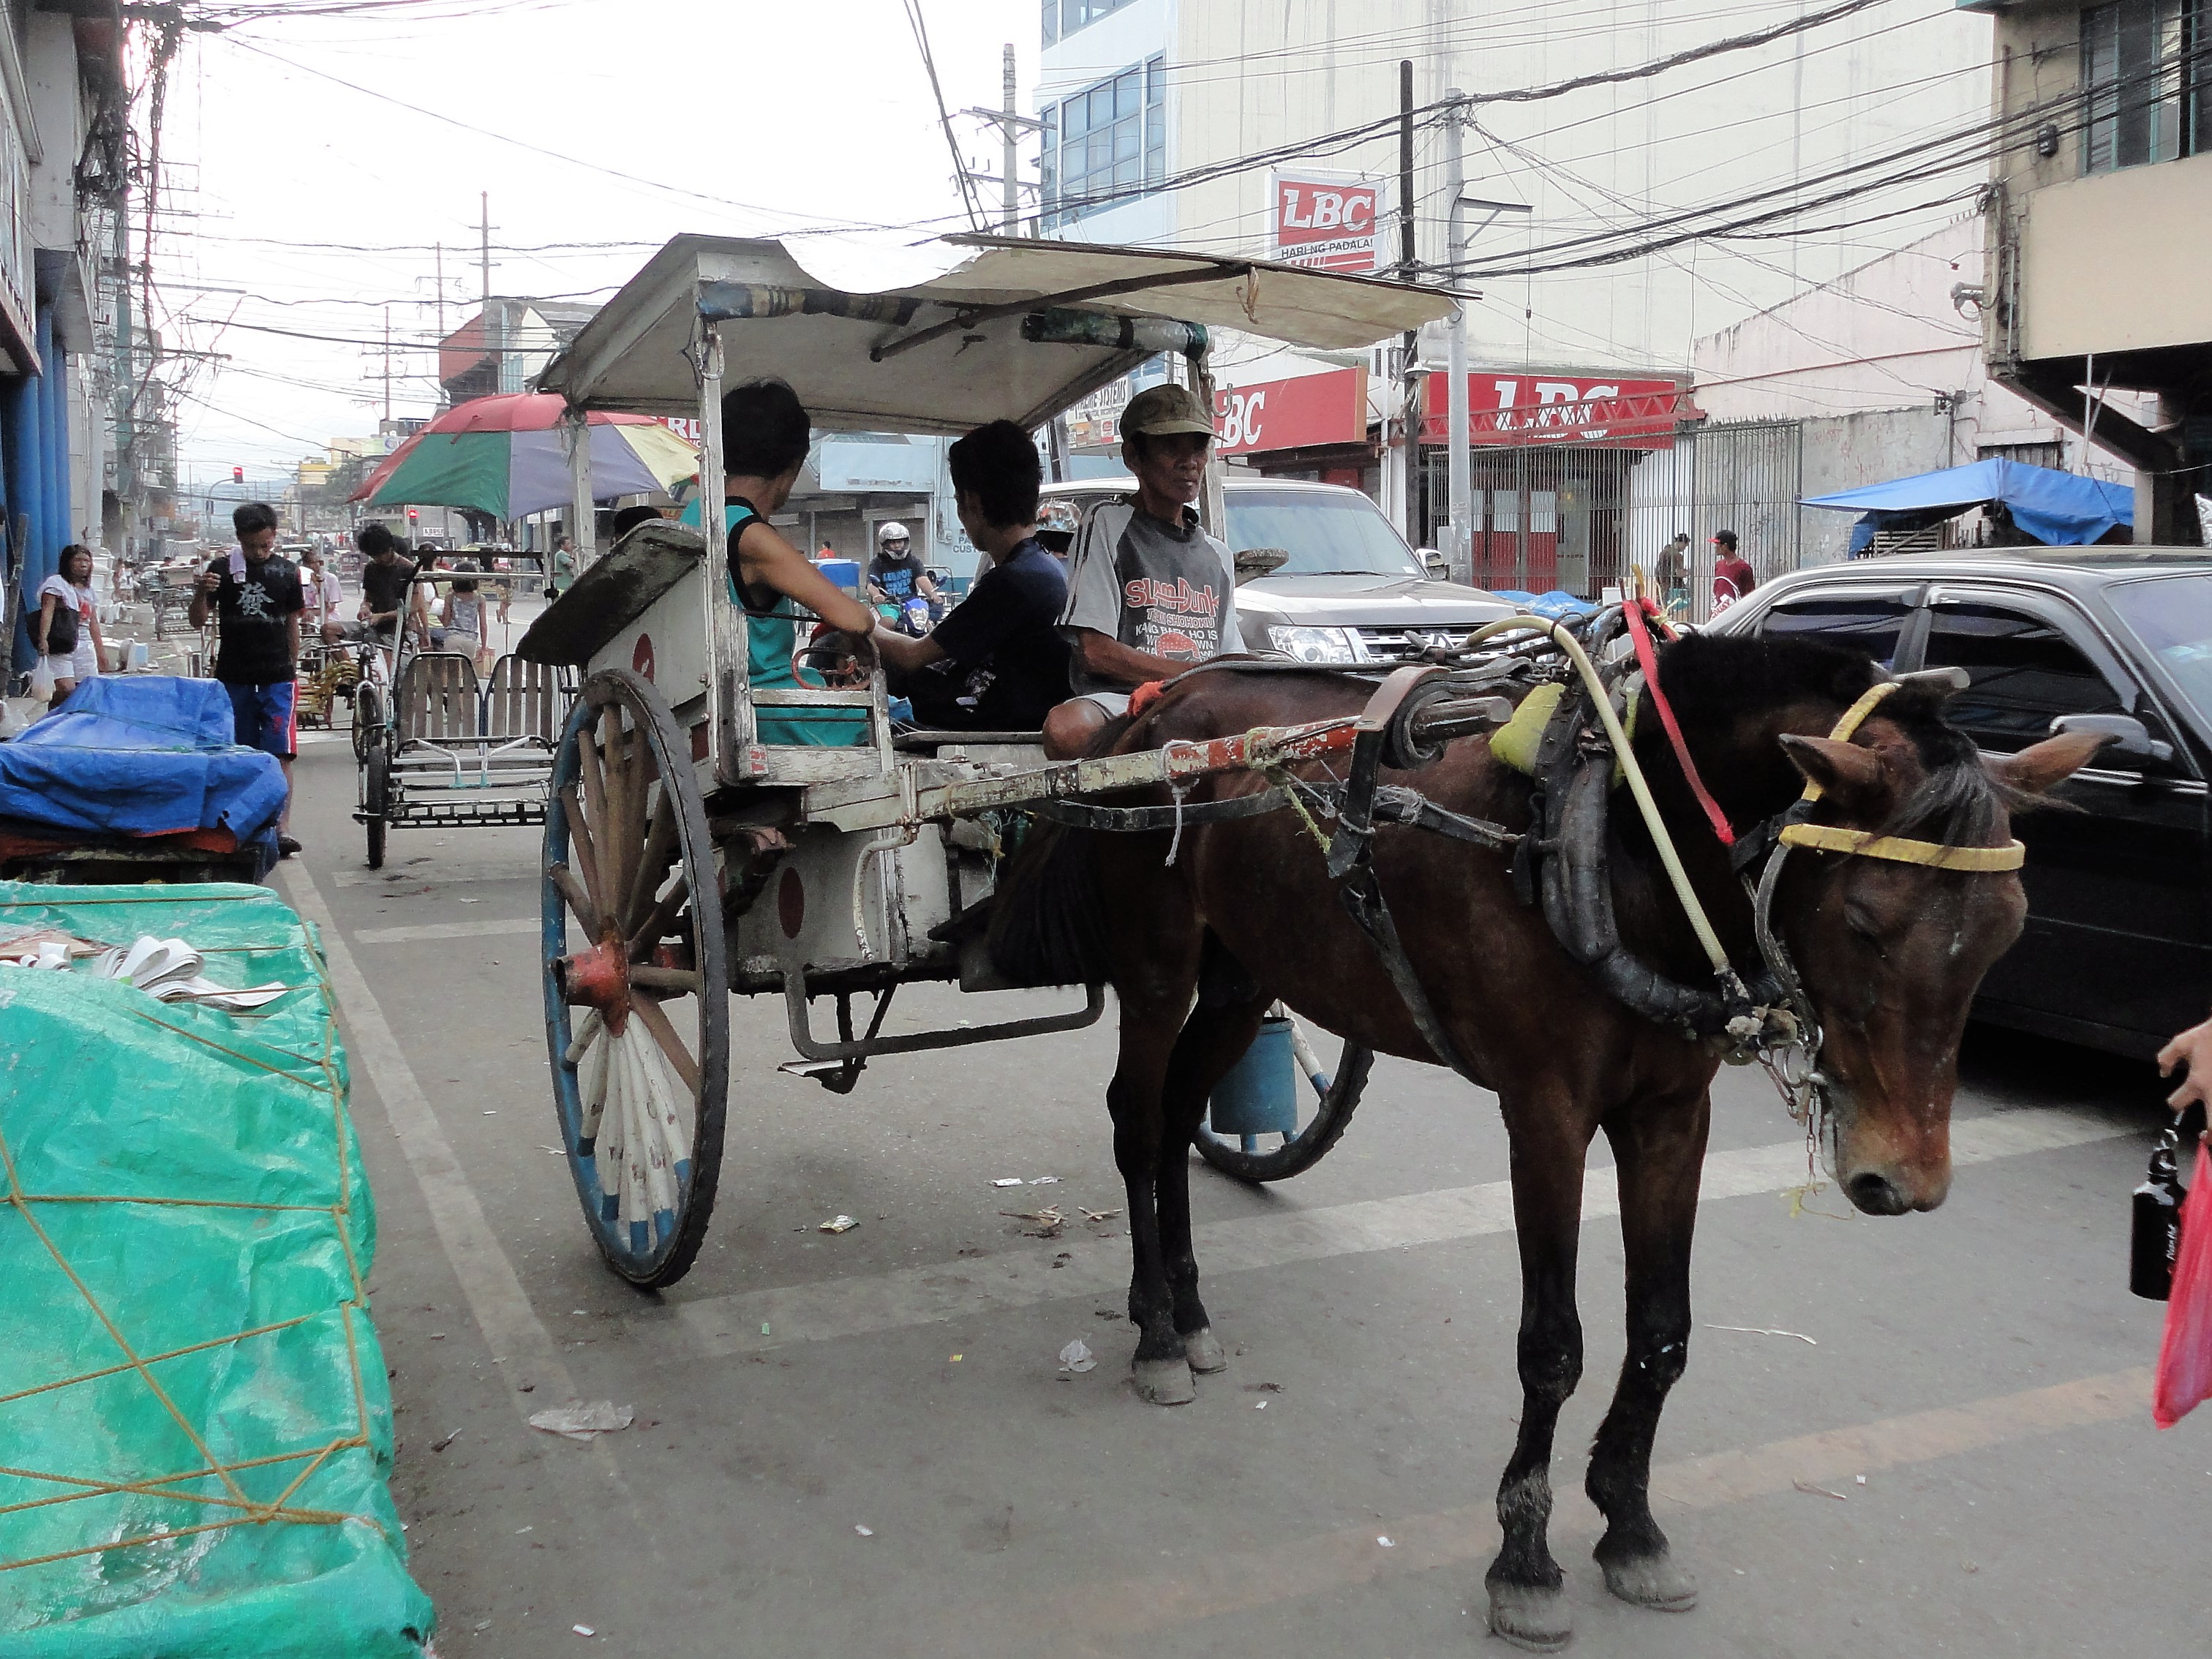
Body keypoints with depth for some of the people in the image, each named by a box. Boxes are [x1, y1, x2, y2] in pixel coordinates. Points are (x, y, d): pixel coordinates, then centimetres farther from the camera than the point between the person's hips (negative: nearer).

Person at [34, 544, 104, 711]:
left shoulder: (89, 591, 23)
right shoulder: (56, 583, 2)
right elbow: (47, 612, -10)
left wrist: (100, 652, 22)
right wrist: (43, 639, -24)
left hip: (85, 648, 7)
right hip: (62, 647, -7)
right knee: (67, 689, -20)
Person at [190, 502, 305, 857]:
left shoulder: (287, 572, 6)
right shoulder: (222, 570, 3)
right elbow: (199, 621, 3)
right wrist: (201, 593, -17)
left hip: (277, 677, -1)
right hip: (234, 677, 1)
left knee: (280, 752, -10)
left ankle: (282, 827, -15)